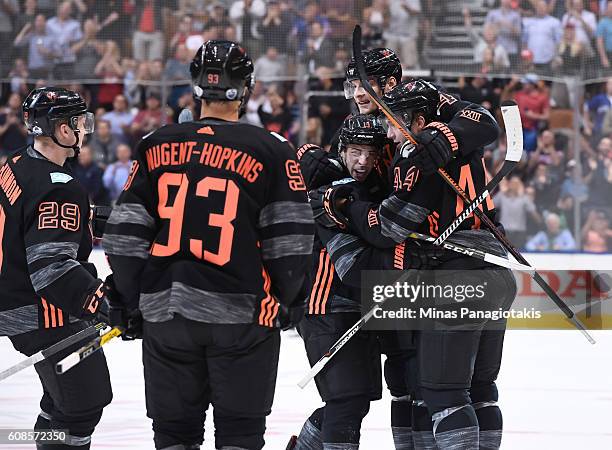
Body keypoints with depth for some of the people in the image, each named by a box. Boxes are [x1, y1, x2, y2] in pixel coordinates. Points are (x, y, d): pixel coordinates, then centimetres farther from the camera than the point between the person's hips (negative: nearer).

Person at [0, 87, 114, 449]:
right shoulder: (59, 188, -24)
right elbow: (51, 265, -30)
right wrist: (101, 301, -30)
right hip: (45, 318, -11)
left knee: (63, 395, 24)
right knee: (83, 404, -7)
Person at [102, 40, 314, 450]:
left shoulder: (157, 147, 3)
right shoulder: (271, 151, -4)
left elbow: (126, 235, 5)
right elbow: (290, 240, -3)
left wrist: (132, 300, 15)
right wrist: (293, 301, 11)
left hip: (165, 310, 2)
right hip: (242, 312, -2)